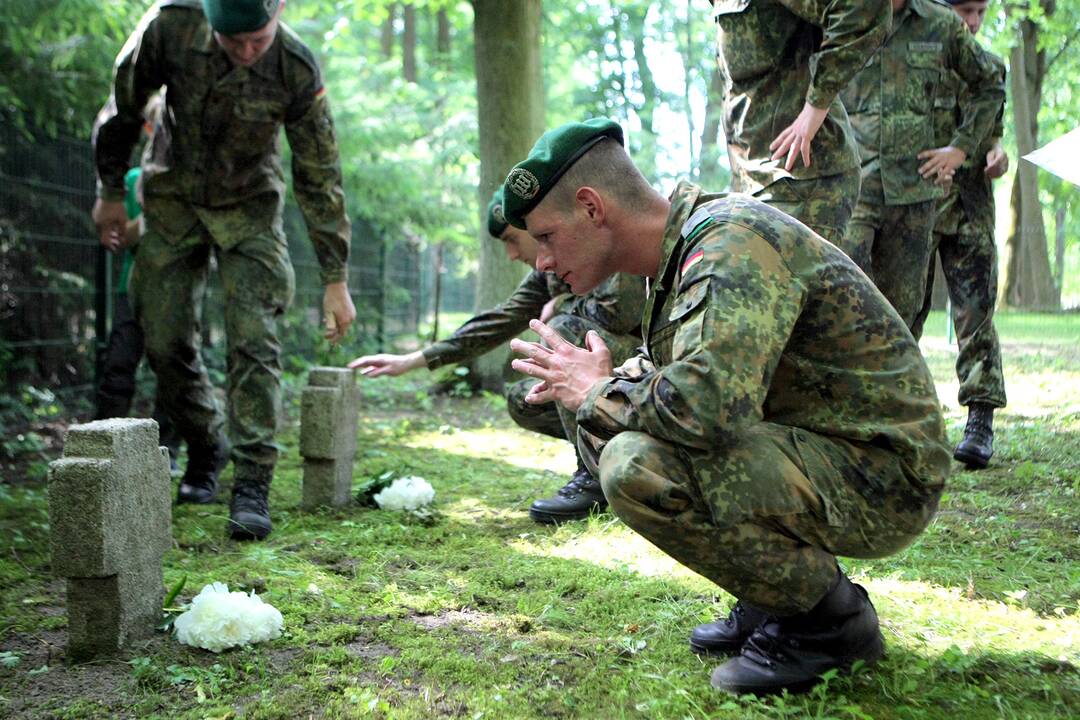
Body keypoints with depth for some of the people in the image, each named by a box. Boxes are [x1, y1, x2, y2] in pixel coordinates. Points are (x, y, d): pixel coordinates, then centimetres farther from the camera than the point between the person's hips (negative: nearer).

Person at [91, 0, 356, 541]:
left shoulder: (296, 69, -25)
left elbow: (319, 177, -15)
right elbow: (123, 107, -5)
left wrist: (335, 281, -13)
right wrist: (110, 192, 4)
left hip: (249, 206, -1)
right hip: (172, 197, 2)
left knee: (254, 342, -13)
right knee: (165, 343, 1)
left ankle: (252, 484, -9)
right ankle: (206, 450, 24)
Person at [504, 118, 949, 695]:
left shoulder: (733, 242, -22)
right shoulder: (685, 245, 8)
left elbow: (709, 404, -37)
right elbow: (681, 371, 21)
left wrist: (597, 393, -16)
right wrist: (595, 384, 0)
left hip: (881, 480, -10)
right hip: (806, 447, 10)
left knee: (636, 467, -28)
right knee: (601, 428, 7)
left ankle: (828, 619, -7)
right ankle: (772, 597, 11)